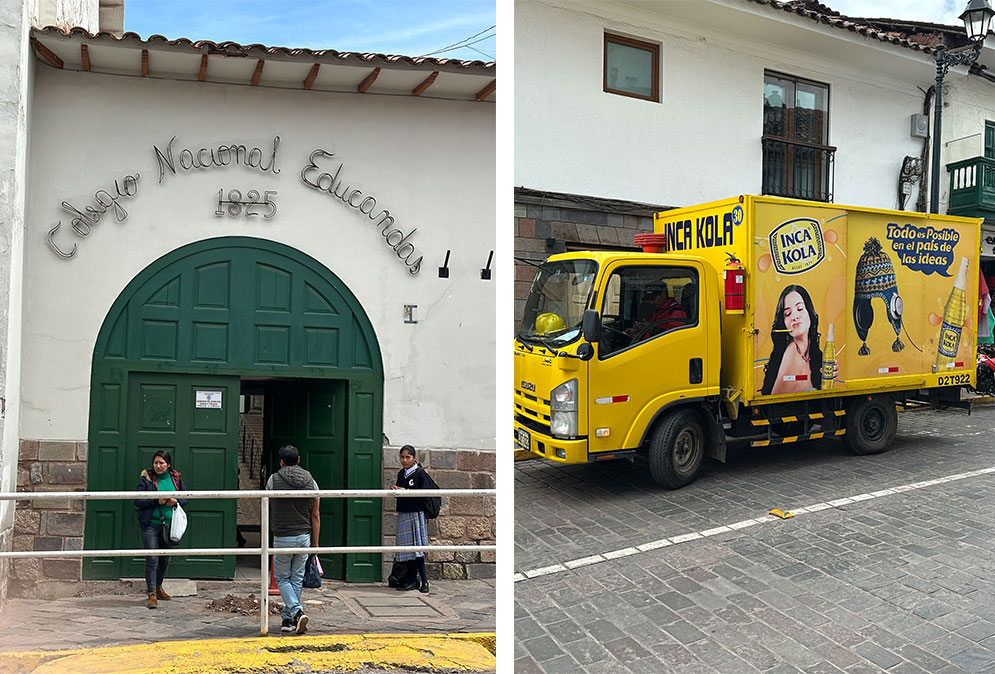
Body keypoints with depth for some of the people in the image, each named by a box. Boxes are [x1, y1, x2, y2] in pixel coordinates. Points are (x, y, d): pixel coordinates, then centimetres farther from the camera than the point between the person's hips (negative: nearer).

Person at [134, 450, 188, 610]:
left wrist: (176, 501, -9)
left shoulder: (176, 478, 6)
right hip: (150, 525, -4)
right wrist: (156, 501, -22)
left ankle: (158, 587, 35)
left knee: (165, 559, 15)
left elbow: (185, 497, 13)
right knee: (152, 559, -8)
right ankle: (151, 594, -1)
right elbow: (138, 501, -10)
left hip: (168, 524, 4)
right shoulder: (146, 479, -5)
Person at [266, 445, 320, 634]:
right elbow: (315, 516, 3)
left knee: (282, 578, 9)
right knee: (297, 579, 13)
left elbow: (268, 508, 11)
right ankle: (287, 620, 18)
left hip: (282, 538, -3)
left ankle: (297, 611, -10)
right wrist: (315, 543, 9)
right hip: (304, 537, 3)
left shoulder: (274, 480, -6)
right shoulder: (311, 481, 1)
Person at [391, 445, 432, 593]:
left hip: (416, 514, -6)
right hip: (403, 514, 6)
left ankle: (424, 580, 1)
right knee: (408, 547, 7)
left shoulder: (420, 473, -8)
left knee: (417, 547, -7)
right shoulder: (401, 474, 12)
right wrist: (395, 490, -1)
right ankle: (412, 580, 14)